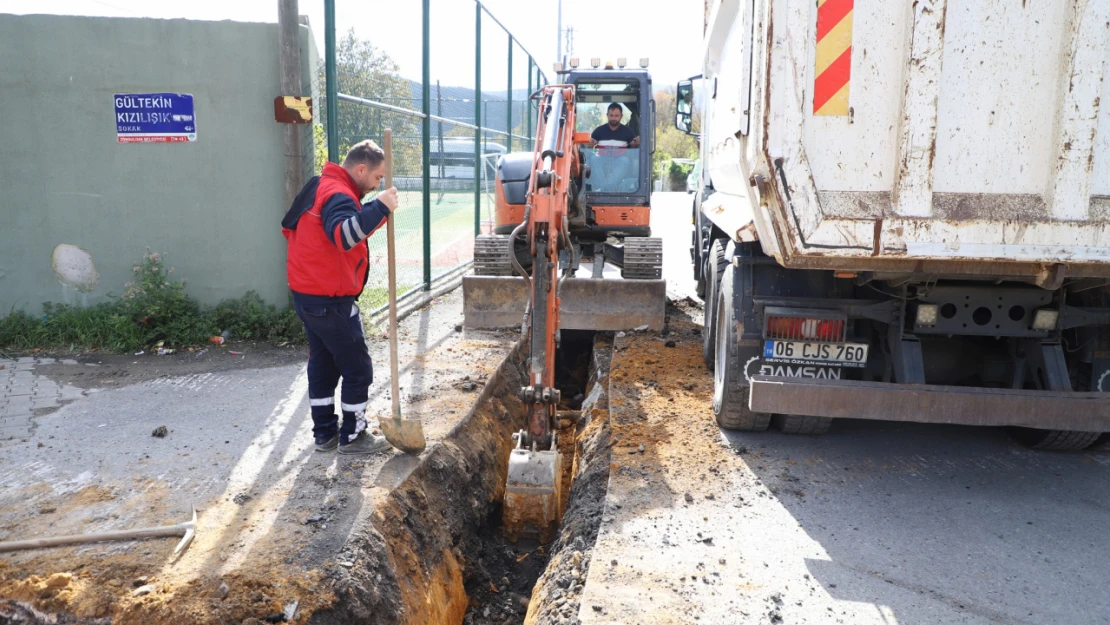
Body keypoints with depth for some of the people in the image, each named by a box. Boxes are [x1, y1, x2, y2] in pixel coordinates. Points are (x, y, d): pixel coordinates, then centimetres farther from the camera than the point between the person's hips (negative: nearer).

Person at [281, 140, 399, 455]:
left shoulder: (320, 187, 13)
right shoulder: (338, 195, -19)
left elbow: (290, 226, 22)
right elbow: (344, 235, -39)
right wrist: (380, 208, -39)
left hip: (307, 294, 10)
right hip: (330, 300, -10)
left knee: (323, 363, 17)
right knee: (358, 369, 2)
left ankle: (325, 432, 25)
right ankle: (352, 436, 12)